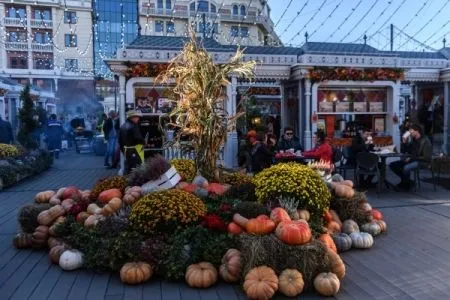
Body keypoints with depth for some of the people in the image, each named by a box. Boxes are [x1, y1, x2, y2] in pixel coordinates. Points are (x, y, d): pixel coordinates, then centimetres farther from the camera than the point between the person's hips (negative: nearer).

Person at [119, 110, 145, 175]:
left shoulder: (123, 126, 11)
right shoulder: (133, 126, -17)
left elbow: (120, 140, 16)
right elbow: (138, 138, -23)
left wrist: (123, 149, 21)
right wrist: (143, 142, -4)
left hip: (126, 150, 9)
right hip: (135, 150, -9)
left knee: (127, 168, 16)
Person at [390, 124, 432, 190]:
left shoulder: (425, 141, -15)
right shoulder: (414, 140, 9)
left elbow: (426, 158, -19)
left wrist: (411, 158, -20)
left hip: (422, 162, -8)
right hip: (412, 159, 8)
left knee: (406, 167, -36)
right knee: (392, 165, -4)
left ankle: (407, 184, -8)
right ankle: (405, 181, 4)